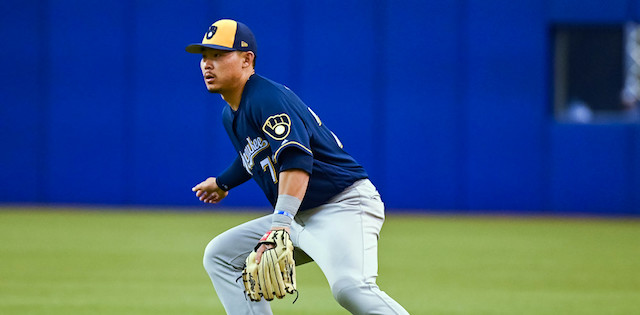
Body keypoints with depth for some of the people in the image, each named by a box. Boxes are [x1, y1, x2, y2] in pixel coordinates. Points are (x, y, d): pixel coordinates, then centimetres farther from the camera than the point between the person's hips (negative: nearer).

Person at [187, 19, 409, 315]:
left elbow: (296, 159, -32)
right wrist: (223, 182, 54)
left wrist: (281, 222, -44)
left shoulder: (269, 98, -16)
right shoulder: (231, 116, 14)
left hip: (345, 205, -10)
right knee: (220, 255, 7)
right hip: (299, 218, 11)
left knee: (348, 285, -35)